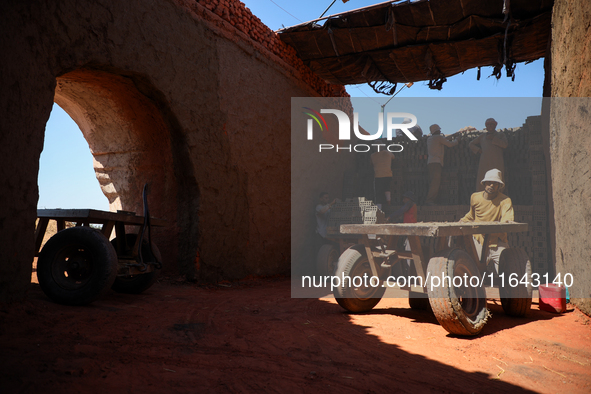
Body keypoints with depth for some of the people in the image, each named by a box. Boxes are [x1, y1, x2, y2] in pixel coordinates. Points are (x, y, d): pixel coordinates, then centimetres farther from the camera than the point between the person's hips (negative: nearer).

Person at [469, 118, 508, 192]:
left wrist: (493, 138, -2)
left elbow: (505, 144, 2)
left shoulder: (500, 135, 19)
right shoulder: (482, 136, 23)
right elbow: (471, 144, 26)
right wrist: (478, 150, 9)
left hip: (497, 163, -1)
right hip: (484, 163, 1)